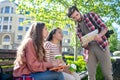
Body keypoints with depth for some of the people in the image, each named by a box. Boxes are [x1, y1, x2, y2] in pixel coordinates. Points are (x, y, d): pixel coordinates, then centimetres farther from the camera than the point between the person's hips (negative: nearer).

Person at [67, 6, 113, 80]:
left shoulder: (91, 15, 2)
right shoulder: (77, 28, 13)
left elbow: (104, 27, -2)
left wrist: (99, 35, -23)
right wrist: (84, 44, -11)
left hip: (101, 46, -3)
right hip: (89, 49, 4)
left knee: (107, 73, -2)